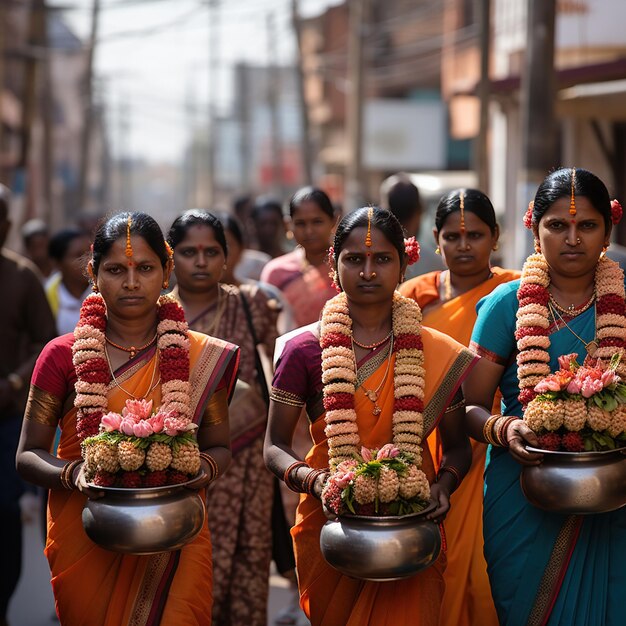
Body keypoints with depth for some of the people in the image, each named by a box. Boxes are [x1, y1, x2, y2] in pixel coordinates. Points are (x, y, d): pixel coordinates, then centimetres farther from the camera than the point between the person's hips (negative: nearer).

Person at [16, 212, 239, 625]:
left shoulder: (201, 357, 2)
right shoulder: (63, 356, -1)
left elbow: (220, 447, 9)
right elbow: (28, 454, 1)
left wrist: (204, 468, -14)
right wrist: (73, 473, -19)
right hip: (84, 542, 0)